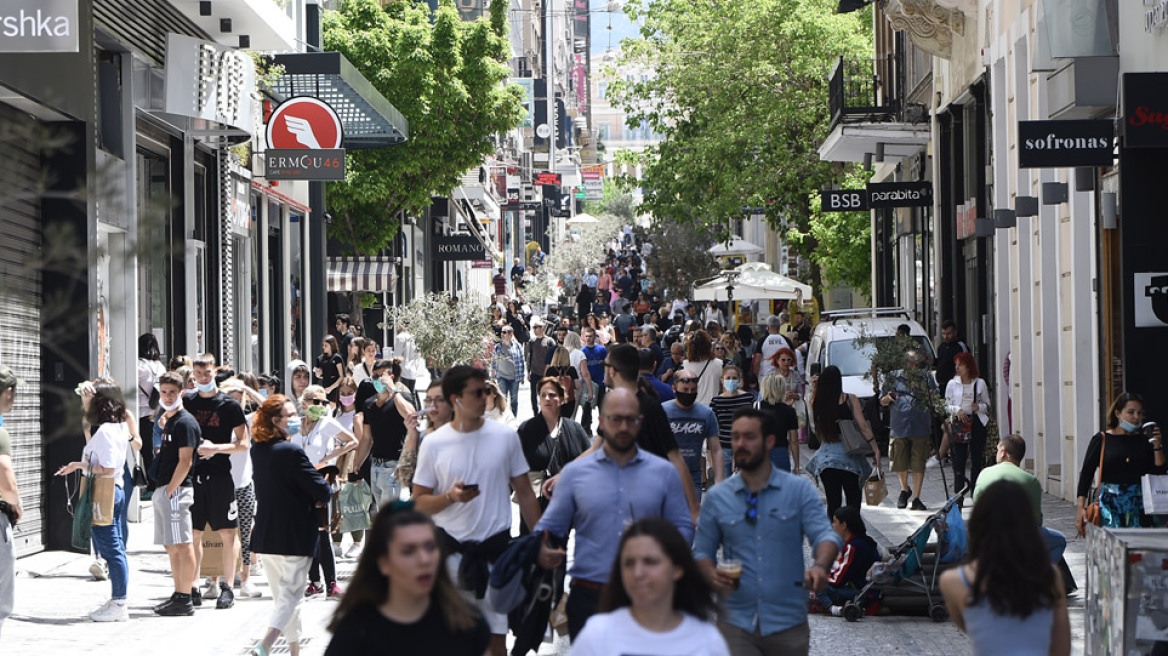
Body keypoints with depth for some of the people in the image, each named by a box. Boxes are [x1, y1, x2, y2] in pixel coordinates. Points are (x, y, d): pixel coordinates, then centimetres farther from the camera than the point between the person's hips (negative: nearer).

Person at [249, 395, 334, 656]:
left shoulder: (257, 451, 5)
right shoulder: (291, 452, -18)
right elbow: (322, 491, -18)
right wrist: (320, 498, 5)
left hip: (265, 535, 7)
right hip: (295, 535, -7)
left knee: (282, 595, 19)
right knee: (291, 595, -1)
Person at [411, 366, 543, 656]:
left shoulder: (506, 437, 2)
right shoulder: (433, 443, -1)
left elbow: (525, 494, 7)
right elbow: (419, 503, 2)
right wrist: (450, 497, -17)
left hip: (497, 547, 0)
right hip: (451, 551, 0)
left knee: (496, 633, 3)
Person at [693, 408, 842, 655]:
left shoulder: (800, 490, 2)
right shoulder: (716, 498, 6)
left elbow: (824, 535, -7)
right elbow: (701, 552, 10)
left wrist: (820, 566, -30)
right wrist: (712, 575, -13)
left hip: (787, 625, 0)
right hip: (735, 623, 0)